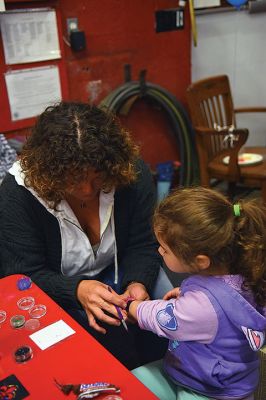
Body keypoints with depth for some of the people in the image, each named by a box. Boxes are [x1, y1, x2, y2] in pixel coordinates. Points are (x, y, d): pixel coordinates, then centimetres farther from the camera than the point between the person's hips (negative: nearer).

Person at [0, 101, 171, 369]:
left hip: (117, 274, 3)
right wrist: (77, 289, -37)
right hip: (54, 292, -2)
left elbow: (142, 246, -9)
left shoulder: (133, 174, -17)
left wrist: (139, 283, -30)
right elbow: (24, 274, -19)